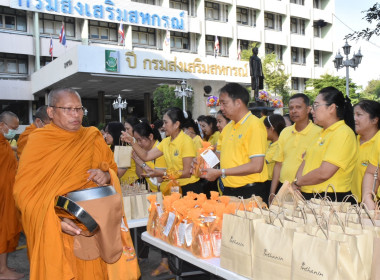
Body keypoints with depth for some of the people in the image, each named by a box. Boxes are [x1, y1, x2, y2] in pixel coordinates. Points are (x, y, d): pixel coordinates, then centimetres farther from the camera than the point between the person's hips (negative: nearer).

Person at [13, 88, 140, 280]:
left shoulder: (93, 138, 5)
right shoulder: (38, 142, -6)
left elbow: (112, 169, 13)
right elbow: (24, 192, -9)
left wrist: (106, 176, -12)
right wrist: (54, 219, -24)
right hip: (54, 233, -3)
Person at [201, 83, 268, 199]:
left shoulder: (254, 125, -13)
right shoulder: (227, 127, 12)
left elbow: (257, 166, -21)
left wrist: (220, 172, -19)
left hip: (250, 193, -7)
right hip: (228, 191, 7)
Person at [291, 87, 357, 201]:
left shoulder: (343, 134, -13)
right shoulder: (322, 133, 16)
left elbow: (324, 173, -21)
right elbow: (305, 163, 13)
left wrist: (297, 182, -7)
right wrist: (295, 187, -3)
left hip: (331, 200, -7)